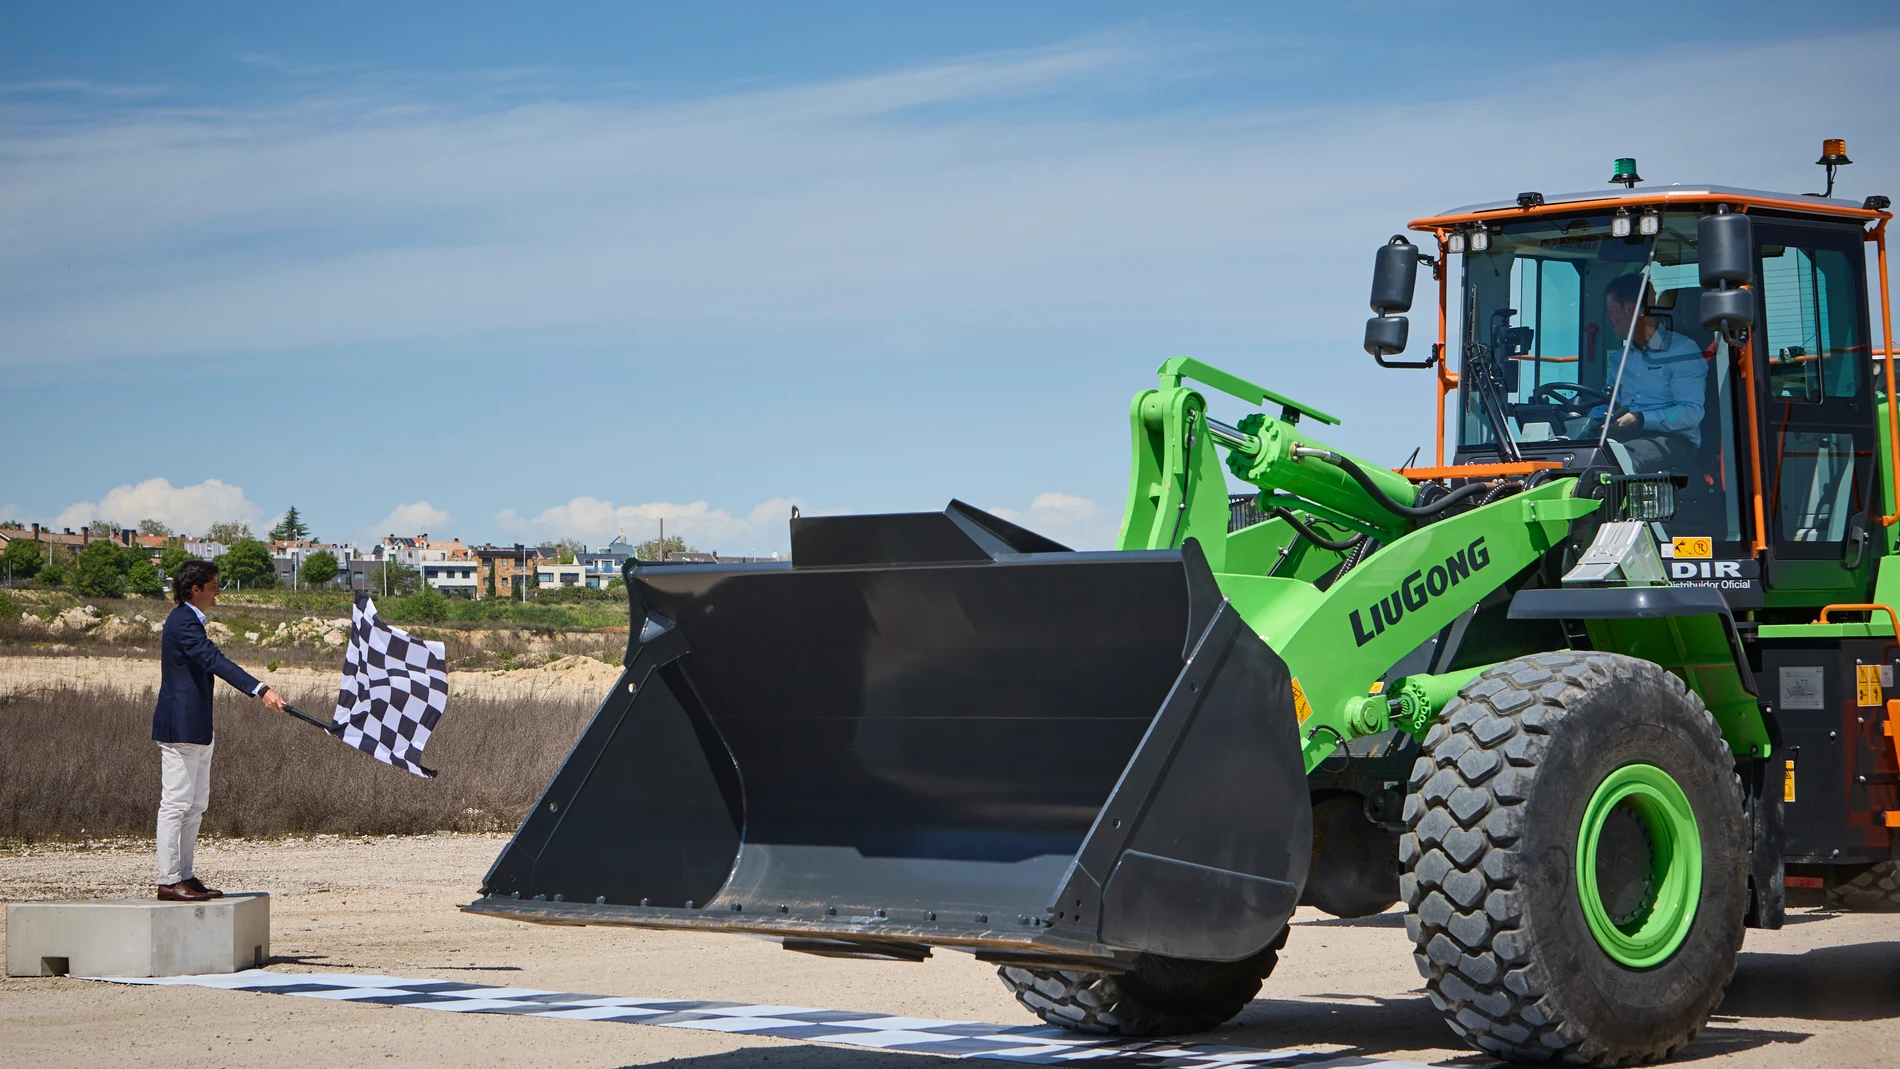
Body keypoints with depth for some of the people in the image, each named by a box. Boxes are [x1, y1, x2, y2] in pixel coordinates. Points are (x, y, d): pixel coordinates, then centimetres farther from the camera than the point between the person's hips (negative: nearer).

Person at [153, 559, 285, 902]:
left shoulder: (188, 620, 18)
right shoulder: (183, 623, -16)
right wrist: (261, 690, -35)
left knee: (196, 804, 13)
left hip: (196, 728, 11)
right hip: (181, 728, -11)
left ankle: (185, 876, 17)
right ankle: (168, 881, -4)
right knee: (176, 803, -7)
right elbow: (216, 662, -27)